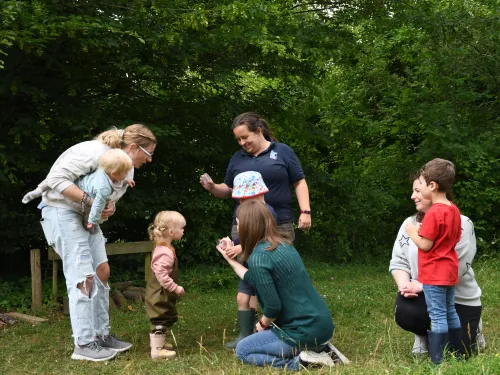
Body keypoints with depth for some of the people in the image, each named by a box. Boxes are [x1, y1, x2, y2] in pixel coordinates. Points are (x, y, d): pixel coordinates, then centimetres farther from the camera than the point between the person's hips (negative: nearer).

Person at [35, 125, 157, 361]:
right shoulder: (95, 152, -23)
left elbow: (109, 198, 10)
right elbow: (56, 178, -27)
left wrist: (108, 208, -15)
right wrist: (90, 201, -31)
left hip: (88, 217, 9)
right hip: (62, 211, -9)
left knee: (102, 272, 6)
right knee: (83, 277, -13)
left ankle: (101, 335, 15)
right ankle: (84, 345, -8)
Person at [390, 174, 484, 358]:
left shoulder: (461, 224, -14)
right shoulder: (410, 223, 2)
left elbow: (455, 270, -20)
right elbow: (398, 262, 2)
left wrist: (421, 286, -24)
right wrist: (404, 285, -19)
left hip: (459, 300, -3)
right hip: (423, 296, 3)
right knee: (404, 313, -30)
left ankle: (471, 331, 29)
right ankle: (425, 335, 8)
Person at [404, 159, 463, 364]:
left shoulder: (433, 213, -20)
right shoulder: (454, 210, 7)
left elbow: (425, 245, -20)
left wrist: (413, 232, -4)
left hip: (434, 274, -9)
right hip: (449, 271, 9)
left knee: (437, 316, -6)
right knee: (450, 312, 16)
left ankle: (437, 360, -3)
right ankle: (457, 354, 23)